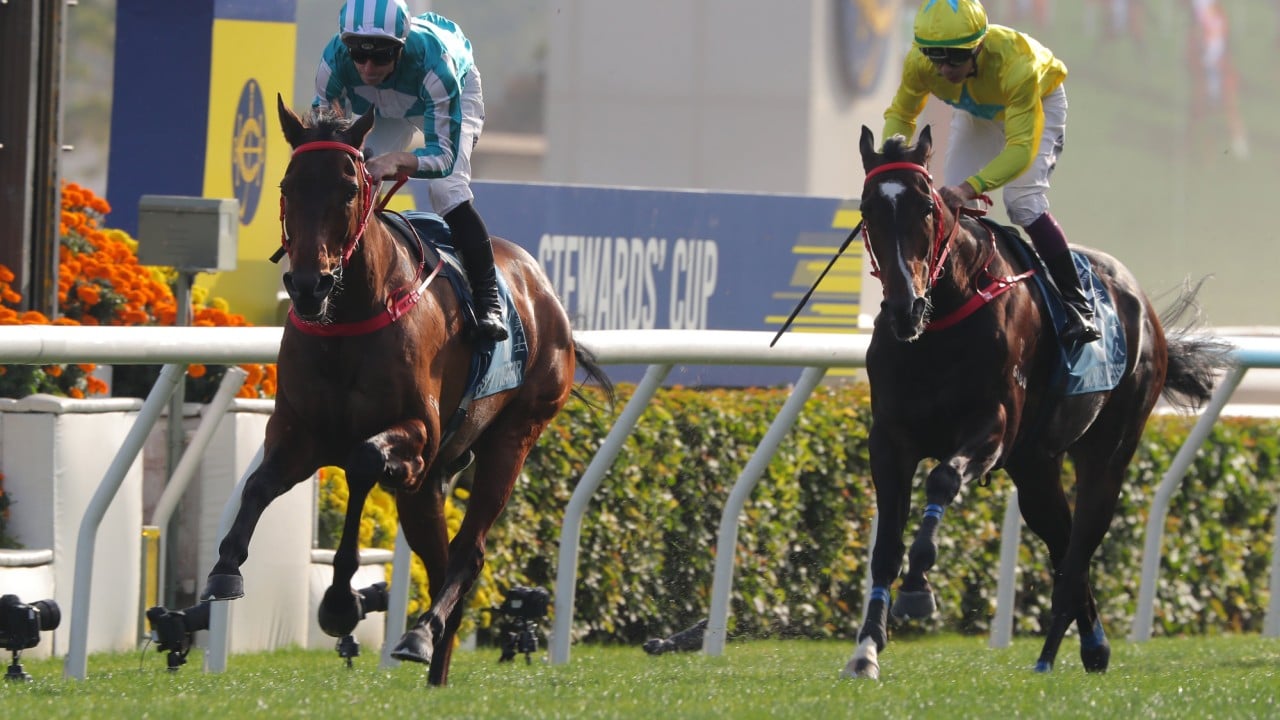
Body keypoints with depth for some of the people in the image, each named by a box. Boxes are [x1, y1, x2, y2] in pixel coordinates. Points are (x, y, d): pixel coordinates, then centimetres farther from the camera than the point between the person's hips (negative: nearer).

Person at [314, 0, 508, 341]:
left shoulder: (433, 62, -45)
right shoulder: (335, 61, -35)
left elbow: (444, 153, -44)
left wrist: (397, 161, -64)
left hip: (457, 93, -4)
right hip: (383, 108, 4)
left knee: (448, 191, -23)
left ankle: (488, 300, -15)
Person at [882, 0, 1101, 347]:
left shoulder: (1016, 65, -45)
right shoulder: (920, 63, -32)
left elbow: (1021, 147, -46)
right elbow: (900, 114, -14)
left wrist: (969, 189, -60)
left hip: (1039, 102, -5)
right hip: (976, 112, 5)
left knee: (1023, 202, -22)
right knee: (950, 204, -7)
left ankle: (1077, 306, -14)